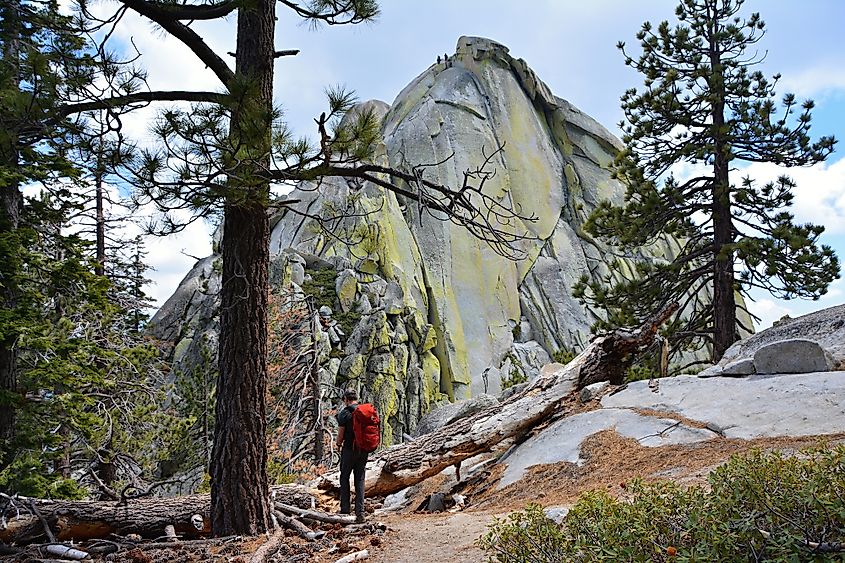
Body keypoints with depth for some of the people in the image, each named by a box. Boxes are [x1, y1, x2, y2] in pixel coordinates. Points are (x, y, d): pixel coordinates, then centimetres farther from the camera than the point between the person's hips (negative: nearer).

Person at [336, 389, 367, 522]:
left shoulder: (344, 413, -10)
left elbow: (341, 433, -9)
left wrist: (338, 444, 11)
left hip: (349, 449, -4)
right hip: (364, 450, 4)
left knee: (344, 478, 11)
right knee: (360, 480, 7)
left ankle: (345, 510, 10)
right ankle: (360, 513, 3)